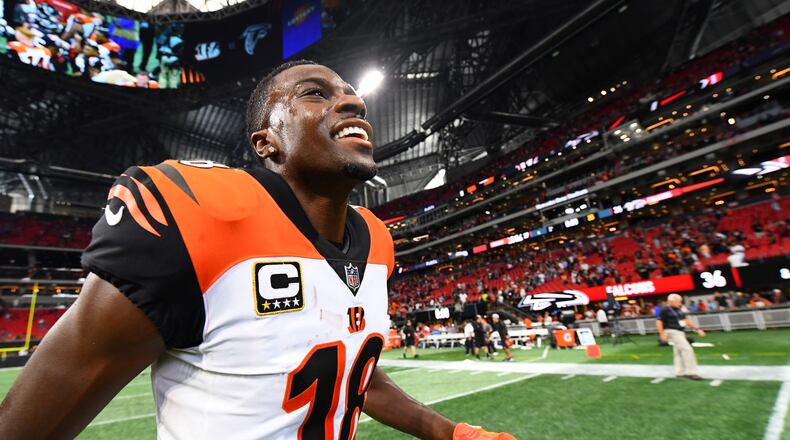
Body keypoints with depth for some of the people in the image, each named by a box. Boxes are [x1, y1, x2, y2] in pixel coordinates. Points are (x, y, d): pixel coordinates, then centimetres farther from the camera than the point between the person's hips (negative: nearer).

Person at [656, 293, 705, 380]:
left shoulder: (678, 309, 12)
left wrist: (697, 329, 12)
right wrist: (662, 334, -18)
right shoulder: (665, 310, -13)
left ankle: (680, 372, 22)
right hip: (672, 332, -9)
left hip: (680, 332, 9)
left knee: (679, 352, 14)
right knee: (687, 349, -14)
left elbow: (686, 320, 18)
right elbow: (659, 322, -14)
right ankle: (691, 372, -9)